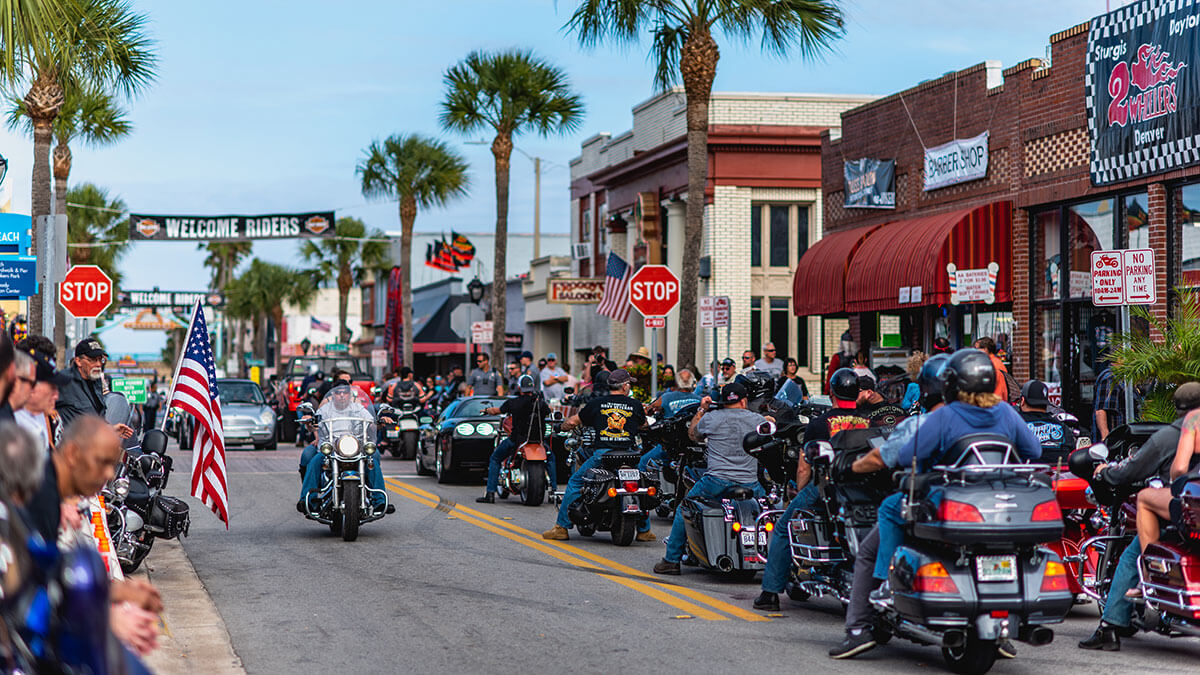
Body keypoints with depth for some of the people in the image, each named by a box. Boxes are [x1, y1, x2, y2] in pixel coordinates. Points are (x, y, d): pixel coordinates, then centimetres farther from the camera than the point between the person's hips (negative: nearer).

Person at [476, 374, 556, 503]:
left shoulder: (513, 402, -5)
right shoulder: (540, 402, 0)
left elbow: (496, 411, 10)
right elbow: (549, 412, 21)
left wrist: (486, 410, 32)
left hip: (516, 440, -2)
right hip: (538, 439, 2)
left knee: (494, 459, 17)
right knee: (550, 457, 32)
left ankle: (490, 493, 6)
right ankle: (554, 489, 23)